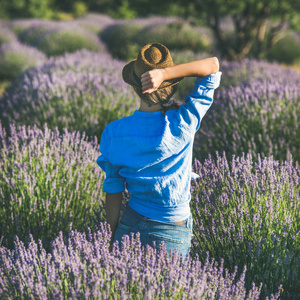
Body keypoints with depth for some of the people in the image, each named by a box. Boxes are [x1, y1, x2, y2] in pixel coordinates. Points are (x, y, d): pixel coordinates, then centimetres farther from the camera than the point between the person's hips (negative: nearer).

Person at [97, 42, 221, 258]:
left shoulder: (113, 133, -10)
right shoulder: (183, 124, -18)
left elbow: (113, 191, -1)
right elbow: (213, 65, -12)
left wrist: (113, 236, 13)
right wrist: (165, 73, -24)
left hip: (131, 225, 2)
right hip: (173, 234, -2)